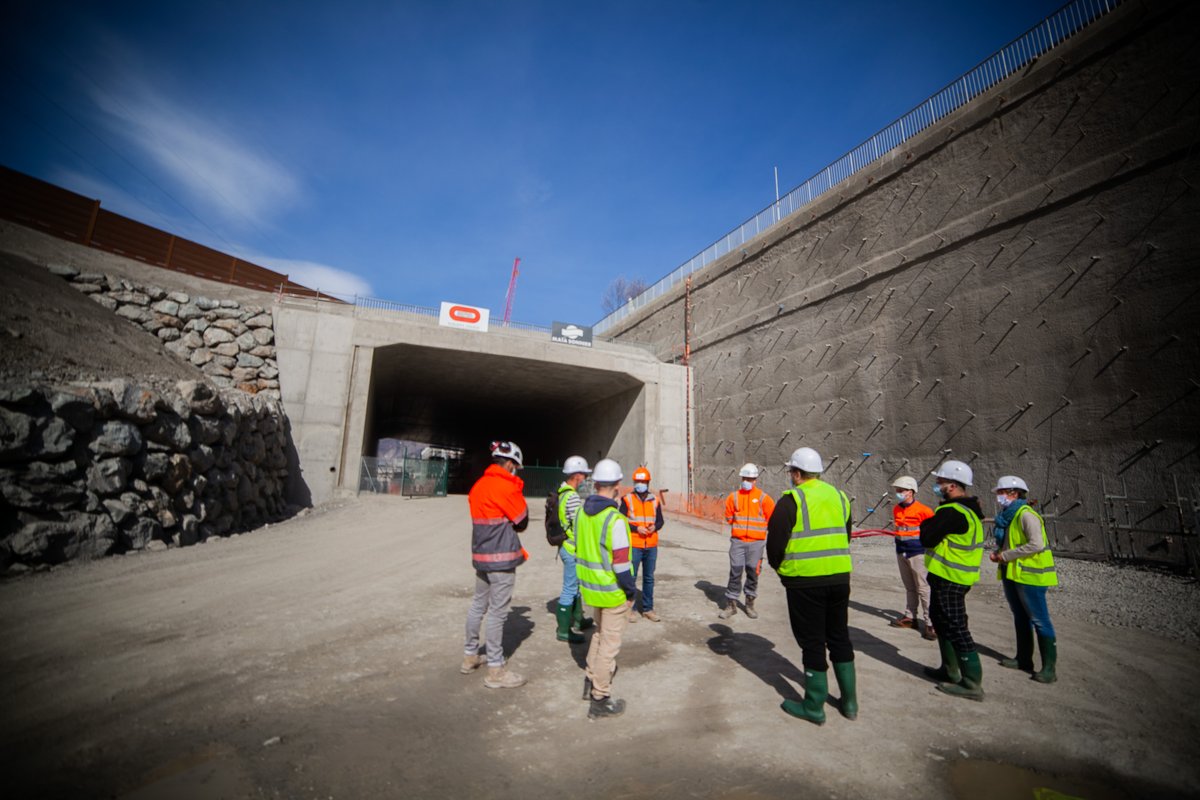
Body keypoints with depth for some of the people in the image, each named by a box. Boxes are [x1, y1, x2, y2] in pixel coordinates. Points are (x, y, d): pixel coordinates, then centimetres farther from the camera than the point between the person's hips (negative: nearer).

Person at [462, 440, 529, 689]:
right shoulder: (506, 486, -18)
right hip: (502, 558, -9)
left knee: (478, 605, 20)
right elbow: (522, 521, -8)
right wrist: (518, 490, 1)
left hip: (481, 554, 9)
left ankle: (470, 655, 34)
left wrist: (505, 526, 4)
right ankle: (495, 670, 10)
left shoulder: (478, 485, 8)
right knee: (497, 612, 0)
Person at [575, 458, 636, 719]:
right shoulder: (615, 520, -25)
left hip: (591, 587, 8)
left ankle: (591, 680, 39)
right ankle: (600, 700, 21)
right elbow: (620, 563, -24)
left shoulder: (583, 511, -1)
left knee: (600, 633, 27)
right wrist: (631, 590, -8)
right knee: (609, 643, 8)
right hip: (613, 591, -7)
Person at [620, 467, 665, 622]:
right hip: (634, 545, -3)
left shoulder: (655, 501, 7)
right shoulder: (627, 500, -3)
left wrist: (655, 526, -10)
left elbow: (660, 520, 11)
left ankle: (648, 608, 26)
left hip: (651, 546, 4)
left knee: (649, 578, 13)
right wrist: (636, 528, -18)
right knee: (631, 577, 3)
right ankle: (631, 608, 17)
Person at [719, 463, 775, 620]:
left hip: (756, 542, 0)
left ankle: (750, 604, 24)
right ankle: (731, 605, 10)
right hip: (737, 541, 1)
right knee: (735, 572, 1)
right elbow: (728, 517, 12)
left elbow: (772, 518, 3)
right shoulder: (734, 496, 2)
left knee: (753, 572, 8)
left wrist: (758, 528, 5)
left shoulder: (763, 498, -2)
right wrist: (738, 526, 5)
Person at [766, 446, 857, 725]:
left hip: (805, 581, -6)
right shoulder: (840, 496, 8)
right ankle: (849, 701, 31)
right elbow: (845, 537, 15)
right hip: (840, 577, 6)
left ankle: (814, 707, 17)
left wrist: (778, 566, 7)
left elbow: (775, 540, -11)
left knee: (812, 642, 6)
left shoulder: (792, 499, -13)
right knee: (839, 637, 20)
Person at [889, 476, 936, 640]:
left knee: (923, 588, -3)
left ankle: (929, 623, 3)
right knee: (909, 587, 16)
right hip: (901, 552, 7)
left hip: (917, 553, -7)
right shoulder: (896, 509, 7)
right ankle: (910, 617, 24)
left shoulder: (922, 510, -14)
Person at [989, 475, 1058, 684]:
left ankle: (1049, 667, 6)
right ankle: (1023, 659, 27)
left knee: (1039, 620, -2)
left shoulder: (1026, 515, -17)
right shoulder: (1006, 516, 11)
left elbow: (1036, 544, -25)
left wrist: (1006, 556, -19)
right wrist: (998, 554, 3)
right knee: (1021, 618, 17)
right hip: (1012, 573, 9)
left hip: (1029, 575, -9)